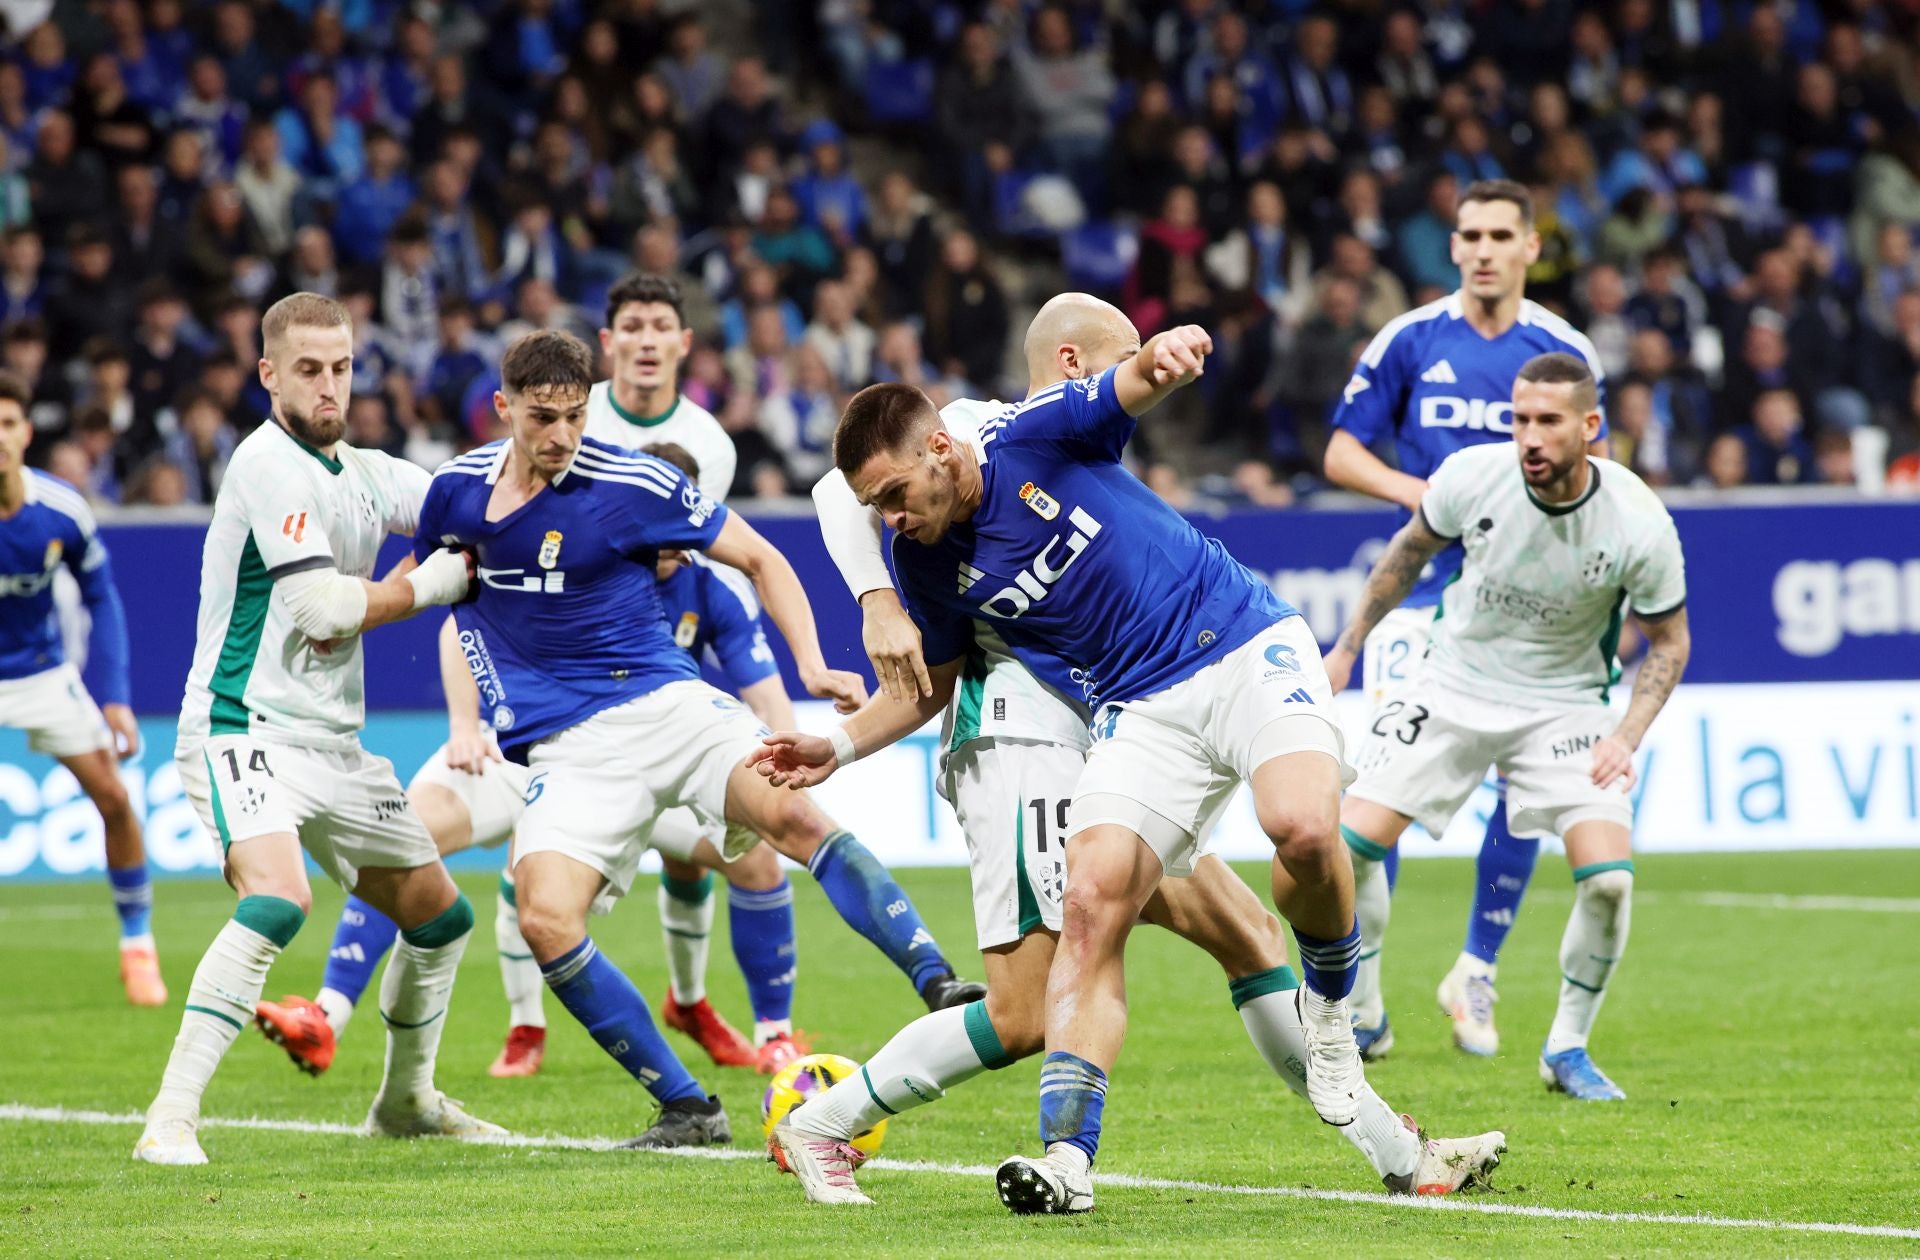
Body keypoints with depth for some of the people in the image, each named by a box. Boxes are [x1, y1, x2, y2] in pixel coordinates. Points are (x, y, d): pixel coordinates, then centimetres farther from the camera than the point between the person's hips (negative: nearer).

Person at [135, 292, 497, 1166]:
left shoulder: (365, 474, 11)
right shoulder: (270, 463, -15)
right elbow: (323, 609, -20)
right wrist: (426, 586, -7)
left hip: (334, 744, 9)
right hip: (246, 729, -9)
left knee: (440, 915, 16)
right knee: (278, 897, -32)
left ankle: (406, 1100, 37)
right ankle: (171, 1119, -32)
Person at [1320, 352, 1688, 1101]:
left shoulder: (1640, 525, -20)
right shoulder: (1472, 477, -17)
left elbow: (1668, 640, -4)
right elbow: (1411, 550, 6)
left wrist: (1627, 736, -16)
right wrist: (1348, 647, 11)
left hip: (1563, 703, -1)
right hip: (1452, 687, 1)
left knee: (1609, 877, -19)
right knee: (1347, 843, -12)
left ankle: (1567, 1049, 4)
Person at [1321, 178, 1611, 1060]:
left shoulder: (1564, 351, 3)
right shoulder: (1409, 341, 0)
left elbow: (1593, 468, 13)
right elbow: (1342, 453, 4)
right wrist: (1416, 492, -13)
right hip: (1423, 586, -2)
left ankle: (1476, 975, 15)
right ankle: (1358, 994, -3)